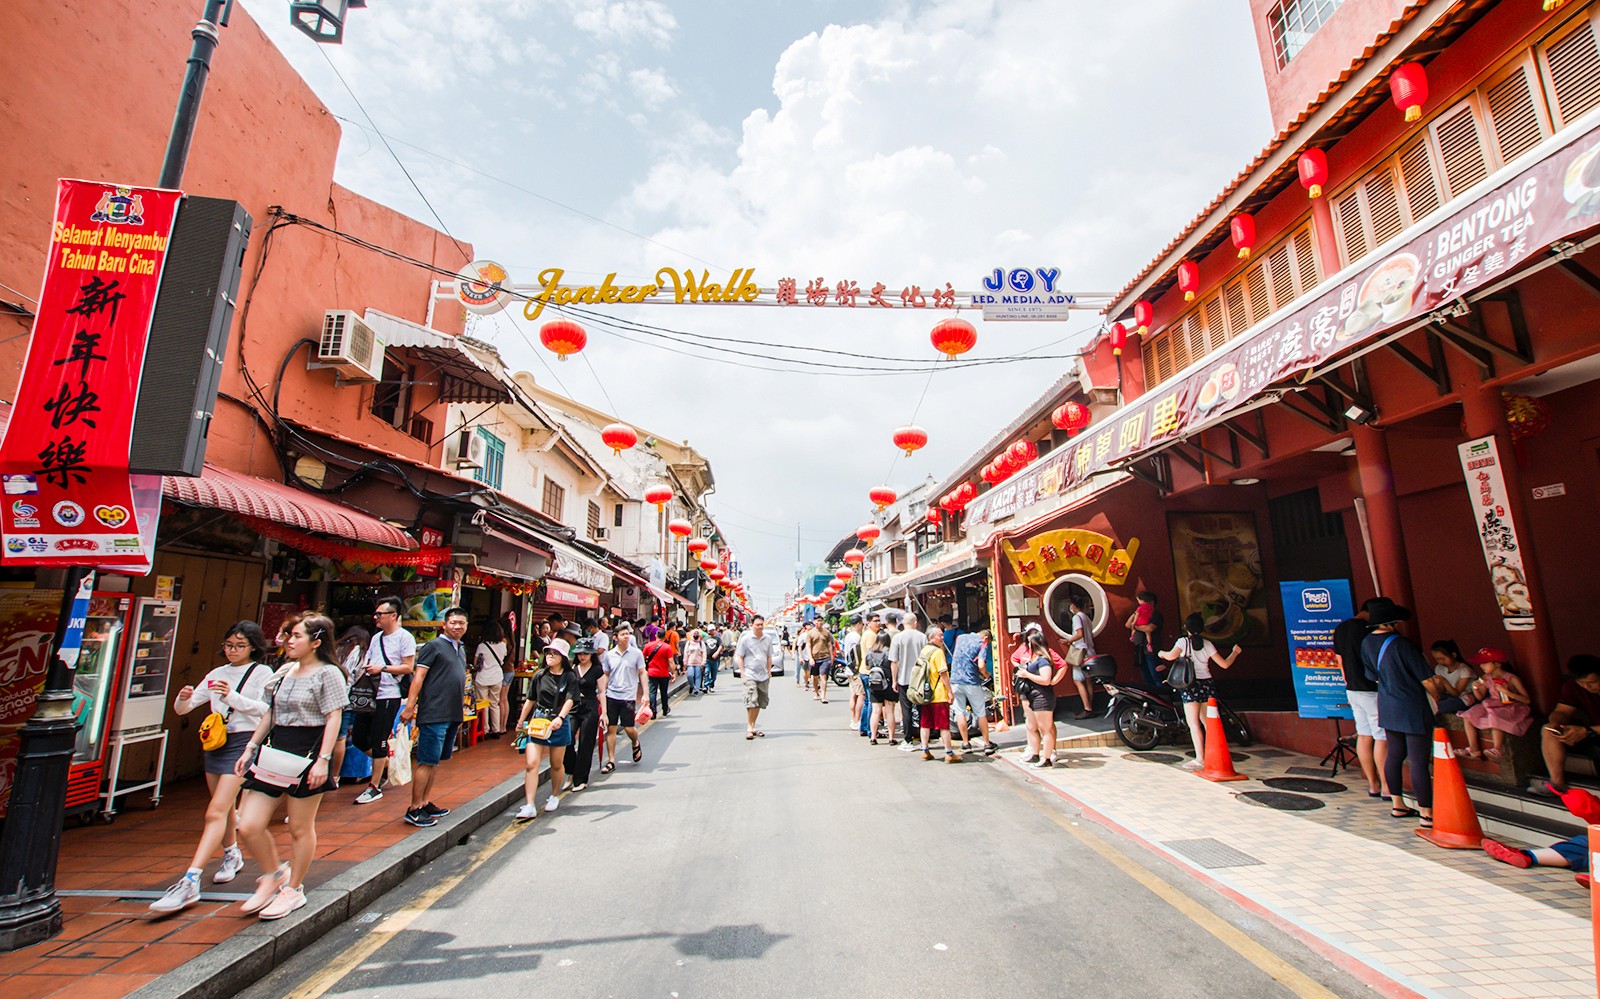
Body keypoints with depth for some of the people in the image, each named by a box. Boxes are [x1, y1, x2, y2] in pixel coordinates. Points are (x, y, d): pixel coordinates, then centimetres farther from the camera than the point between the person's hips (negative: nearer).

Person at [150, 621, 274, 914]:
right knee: (224, 809, 19)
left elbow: (265, 709, -15)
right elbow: (182, 709, 10)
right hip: (214, 741, 7)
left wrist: (233, 696, -25)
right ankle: (232, 856, 39)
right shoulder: (217, 674, 13)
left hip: (243, 742, -6)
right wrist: (184, 698, -13)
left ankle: (189, 883, -16)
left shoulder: (262, 673, -3)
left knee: (215, 813, -13)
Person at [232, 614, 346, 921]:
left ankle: (294, 889, 24)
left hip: (307, 752, -7)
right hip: (275, 750, 7)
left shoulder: (328, 674, -9)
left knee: (300, 828, 5)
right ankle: (273, 875, 27)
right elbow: (270, 713, 20)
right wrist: (250, 748, 14)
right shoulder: (284, 671, 14)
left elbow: (333, 718, -13)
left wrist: (323, 759, -19)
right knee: (248, 827, 3)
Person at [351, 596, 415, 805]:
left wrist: (383, 668, -20)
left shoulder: (404, 637, -8)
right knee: (358, 739, 12)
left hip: (388, 696, -8)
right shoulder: (376, 637, 16)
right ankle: (386, 763, 34)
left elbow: (408, 667, -12)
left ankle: (374, 787, 11)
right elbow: (368, 662, 22)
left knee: (378, 741, -2)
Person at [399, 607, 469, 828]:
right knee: (427, 762, -4)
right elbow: (418, 676, -12)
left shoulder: (461, 650, 16)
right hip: (434, 714, -8)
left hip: (453, 715, 8)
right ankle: (414, 809, 5)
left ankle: (425, 802, 23)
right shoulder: (434, 646, -8)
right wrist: (410, 706, -18)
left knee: (436, 761, 14)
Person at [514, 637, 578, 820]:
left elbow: (570, 700, -17)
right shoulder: (539, 676, 5)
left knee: (557, 764, 12)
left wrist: (560, 718, -33)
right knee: (531, 764, -9)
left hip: (559, 723, -2)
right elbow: (531, 700, 15)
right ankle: (530, 807, -6)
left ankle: (555, 797, 34)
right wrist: (521, 721, 19)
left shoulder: (569, 677, -5)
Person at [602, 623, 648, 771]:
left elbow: (642, 674, 1)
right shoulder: (609, 655, 2)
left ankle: (635, 744, 34)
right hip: (611, 696, 2)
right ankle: (611, 761, 15)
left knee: (629, 728, 1)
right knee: (611, 728, 4)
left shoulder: (636, 653, -3)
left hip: (628, 696, -2)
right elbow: (606, 675, 12)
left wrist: (645, 694, -3)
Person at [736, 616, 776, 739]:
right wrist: (742, 673, -7)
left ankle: (753, 727, 21)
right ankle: (749, 728, -6)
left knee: (760, 703, 10)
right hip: (750, 675, -5)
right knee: (751, 702, -13)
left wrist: (769, 672, 12)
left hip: (763, 676, 5)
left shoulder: (768, 639, 8)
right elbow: (739, 657, -1)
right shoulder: (745, 639, -4)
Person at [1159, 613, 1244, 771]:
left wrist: (1162, 653, -2)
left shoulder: (1183, 641, -6)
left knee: (1194, 723, -5)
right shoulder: (1207, 644, 5)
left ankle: (1200, 759, -11)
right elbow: (1224, 664, 8)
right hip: (1208, 683, 5)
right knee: (1208, 722, 16)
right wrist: (1235, 652, 25)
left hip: (1191, 685, -5)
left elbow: (1171, 656, -24)